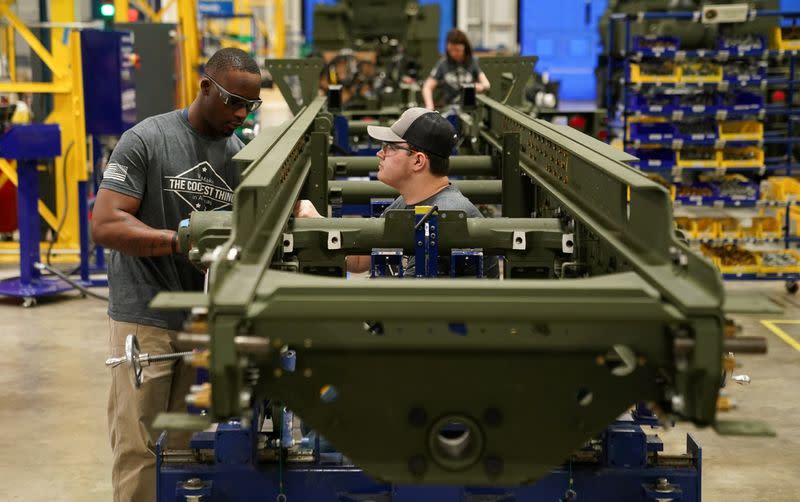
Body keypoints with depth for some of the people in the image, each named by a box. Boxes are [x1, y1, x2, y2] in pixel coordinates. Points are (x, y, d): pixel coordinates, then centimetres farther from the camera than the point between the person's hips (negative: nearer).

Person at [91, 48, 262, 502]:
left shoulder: (241, 154, 9)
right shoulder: (146, 140, -7)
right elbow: (105, 224, -13)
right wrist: (179, 240, -24)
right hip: (145, 319, -5)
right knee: (139, 447, -1)